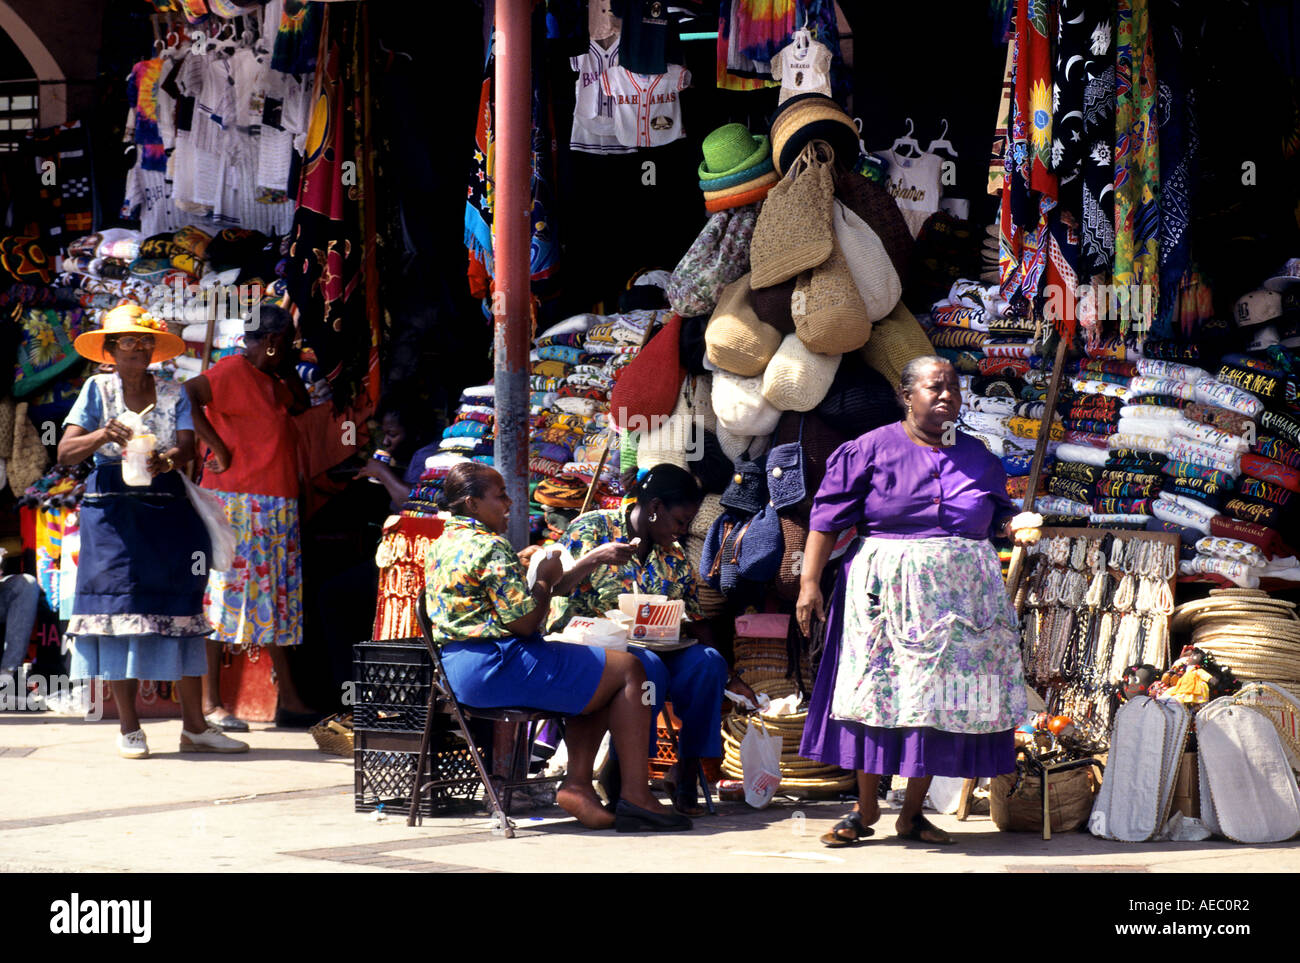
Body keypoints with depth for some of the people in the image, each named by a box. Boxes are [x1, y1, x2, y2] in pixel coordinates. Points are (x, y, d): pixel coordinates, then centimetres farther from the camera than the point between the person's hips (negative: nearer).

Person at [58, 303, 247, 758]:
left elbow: (187, 447, -3)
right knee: (120, 608, -6)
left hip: (167, 509, 2)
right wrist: (102, 435, -23)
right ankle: (128, 727, 2)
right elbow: (65, 452, -4)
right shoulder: (97, 390, 6)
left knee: (181, 608, -2)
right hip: (111, 509, -2)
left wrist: (168, 459, -26)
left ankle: (194, 725, 1)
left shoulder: (174, 394, 11)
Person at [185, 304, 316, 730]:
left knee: (281, 597, 10)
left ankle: (288, 698, 15)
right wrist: (217, 446, -21)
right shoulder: (233, 371, -10)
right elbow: (185, 395, -23)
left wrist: (287, 366, 15)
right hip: (237, 503, -10)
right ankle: (209, 703, -4)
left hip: (277, 507, 10)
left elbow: (300, 404, 29)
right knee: (227, 592, -7)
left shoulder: (268, 380, 18)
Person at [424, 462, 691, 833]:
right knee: (628, 669, -5)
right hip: (497, 665, -11)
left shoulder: (444, 544, 18)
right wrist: (546, 579, 1)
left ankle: (578, 782, 9)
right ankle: (636, 795, -6)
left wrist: (591, 561, 21)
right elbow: (524, 622, -18)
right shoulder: (490, 547, -15)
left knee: (598, 679, 21)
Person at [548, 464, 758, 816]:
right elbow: (565, 613, -12)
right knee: (647, 667, -35)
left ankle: (686, 772, -12)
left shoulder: (675, 557, 13)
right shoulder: (590, 531, -5)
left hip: (655, 652, 6)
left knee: (708, 662, -22)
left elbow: (696, 625, 16)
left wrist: (729, 677, 8)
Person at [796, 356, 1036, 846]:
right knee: (878, 692, -2)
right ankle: (866, 809, 12)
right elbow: (828, 518, -2)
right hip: (886, 593, -3)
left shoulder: (978, 457, 11)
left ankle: (912, 812, 15)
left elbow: (999, 517, 21)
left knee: (943, 697, 3)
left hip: (960, 597, 3)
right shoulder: (870, 449, 0)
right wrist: (809, 581, -7)